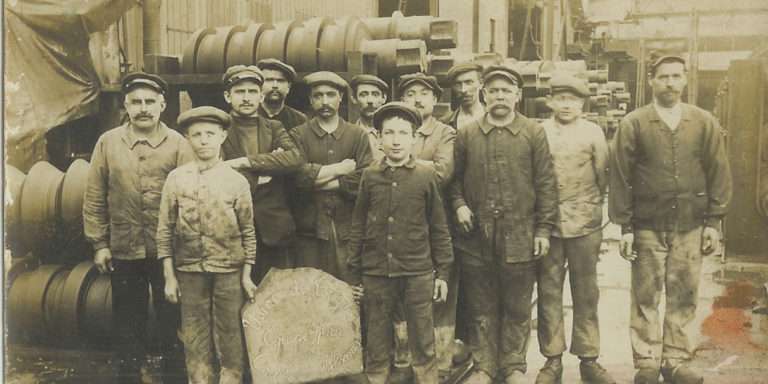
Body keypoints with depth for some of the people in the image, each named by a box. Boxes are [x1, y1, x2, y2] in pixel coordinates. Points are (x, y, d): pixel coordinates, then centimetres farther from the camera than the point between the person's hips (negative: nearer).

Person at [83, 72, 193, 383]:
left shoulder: (178, 144, -3)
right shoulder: (108, 142, 2)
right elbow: (94, 197, 3)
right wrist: (99, 243, 1)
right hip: (123, 249, 1)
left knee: (169, 312, 10)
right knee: (128, 317, 13)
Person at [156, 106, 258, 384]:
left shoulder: (237, 181, -2)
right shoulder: (176, 178, 0)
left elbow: (248, 232, 2)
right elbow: (165, 230, 2)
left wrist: (247, 275, 0)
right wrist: (169, 277, 0)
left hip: (228, 272, -1)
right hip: (189, 272, 1)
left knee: (230, 340, 6)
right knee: (195, 342, 9)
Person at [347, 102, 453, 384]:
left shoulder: (427, 175, -1)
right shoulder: (369, 176, 2)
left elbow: (439, 228, 3)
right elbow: (357, 228, 6)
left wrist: (443, 272, 1)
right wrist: (353, 275, 4)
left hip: (418, 273, -1)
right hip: (375, 273, 1)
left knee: (423, 345, 8)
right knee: (376, 346, 11)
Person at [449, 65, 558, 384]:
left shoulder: (534, 133, 2)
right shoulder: (466, 134, 6)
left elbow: (546, 184, 1)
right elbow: (455, 178, 14)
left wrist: (544, 228, -3)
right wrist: (458, 204, -4)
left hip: (520, 236, -1)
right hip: (476, 236, 1)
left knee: (517, 308, 8)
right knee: (481, 307, 10)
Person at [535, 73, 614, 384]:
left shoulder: (593, 132, 6)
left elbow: (604, 175, 7)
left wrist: (593, 207, 4)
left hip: (585, 224, 0)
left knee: (586, 293, 7)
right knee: (548, 293, 5)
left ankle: (588, 359, 16)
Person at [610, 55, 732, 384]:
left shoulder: (704, 122, 5)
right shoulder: (633, 124, -1)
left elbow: (719, 173, 6)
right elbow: (620, 177, -2)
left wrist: (713, 221, 1)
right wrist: (625, 226, -4)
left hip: (691, 227, 2)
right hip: (647, 228, -2)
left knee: (684, 298, 8)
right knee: (646, 299, 4)